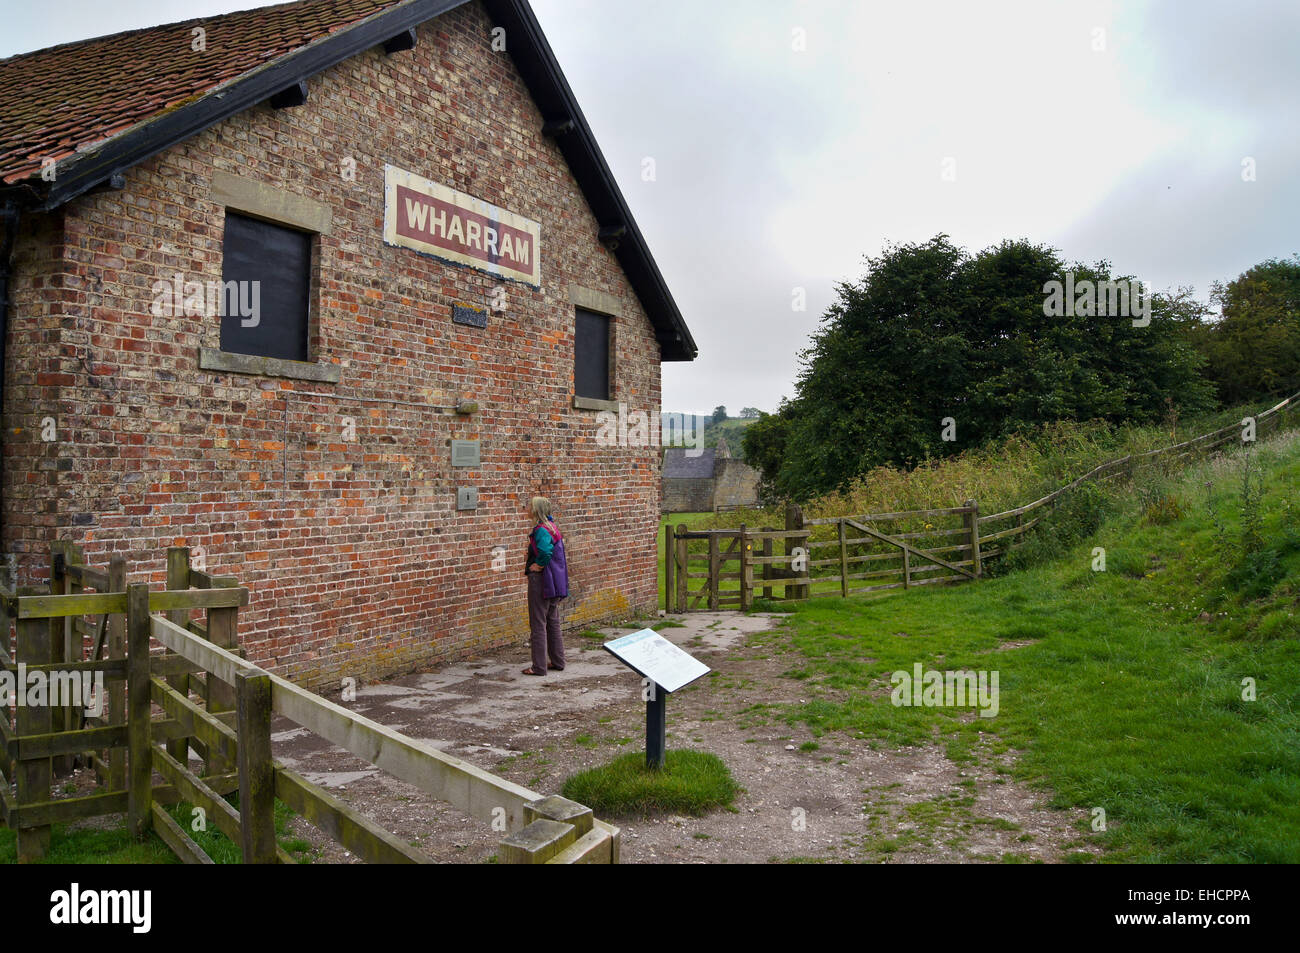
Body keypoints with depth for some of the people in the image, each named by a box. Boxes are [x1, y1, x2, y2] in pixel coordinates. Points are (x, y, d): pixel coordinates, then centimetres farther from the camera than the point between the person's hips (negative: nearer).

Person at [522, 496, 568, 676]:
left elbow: (545, 551, -36)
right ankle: (557, 661, 25)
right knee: (553, 621, 17)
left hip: (541, 580, -9)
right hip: (555, 582, 9)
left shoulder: (541, 530, -19)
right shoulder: (552, 526, 10)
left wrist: (538, 565, -19)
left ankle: (539, 666, 4)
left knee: (538, 624, -1)